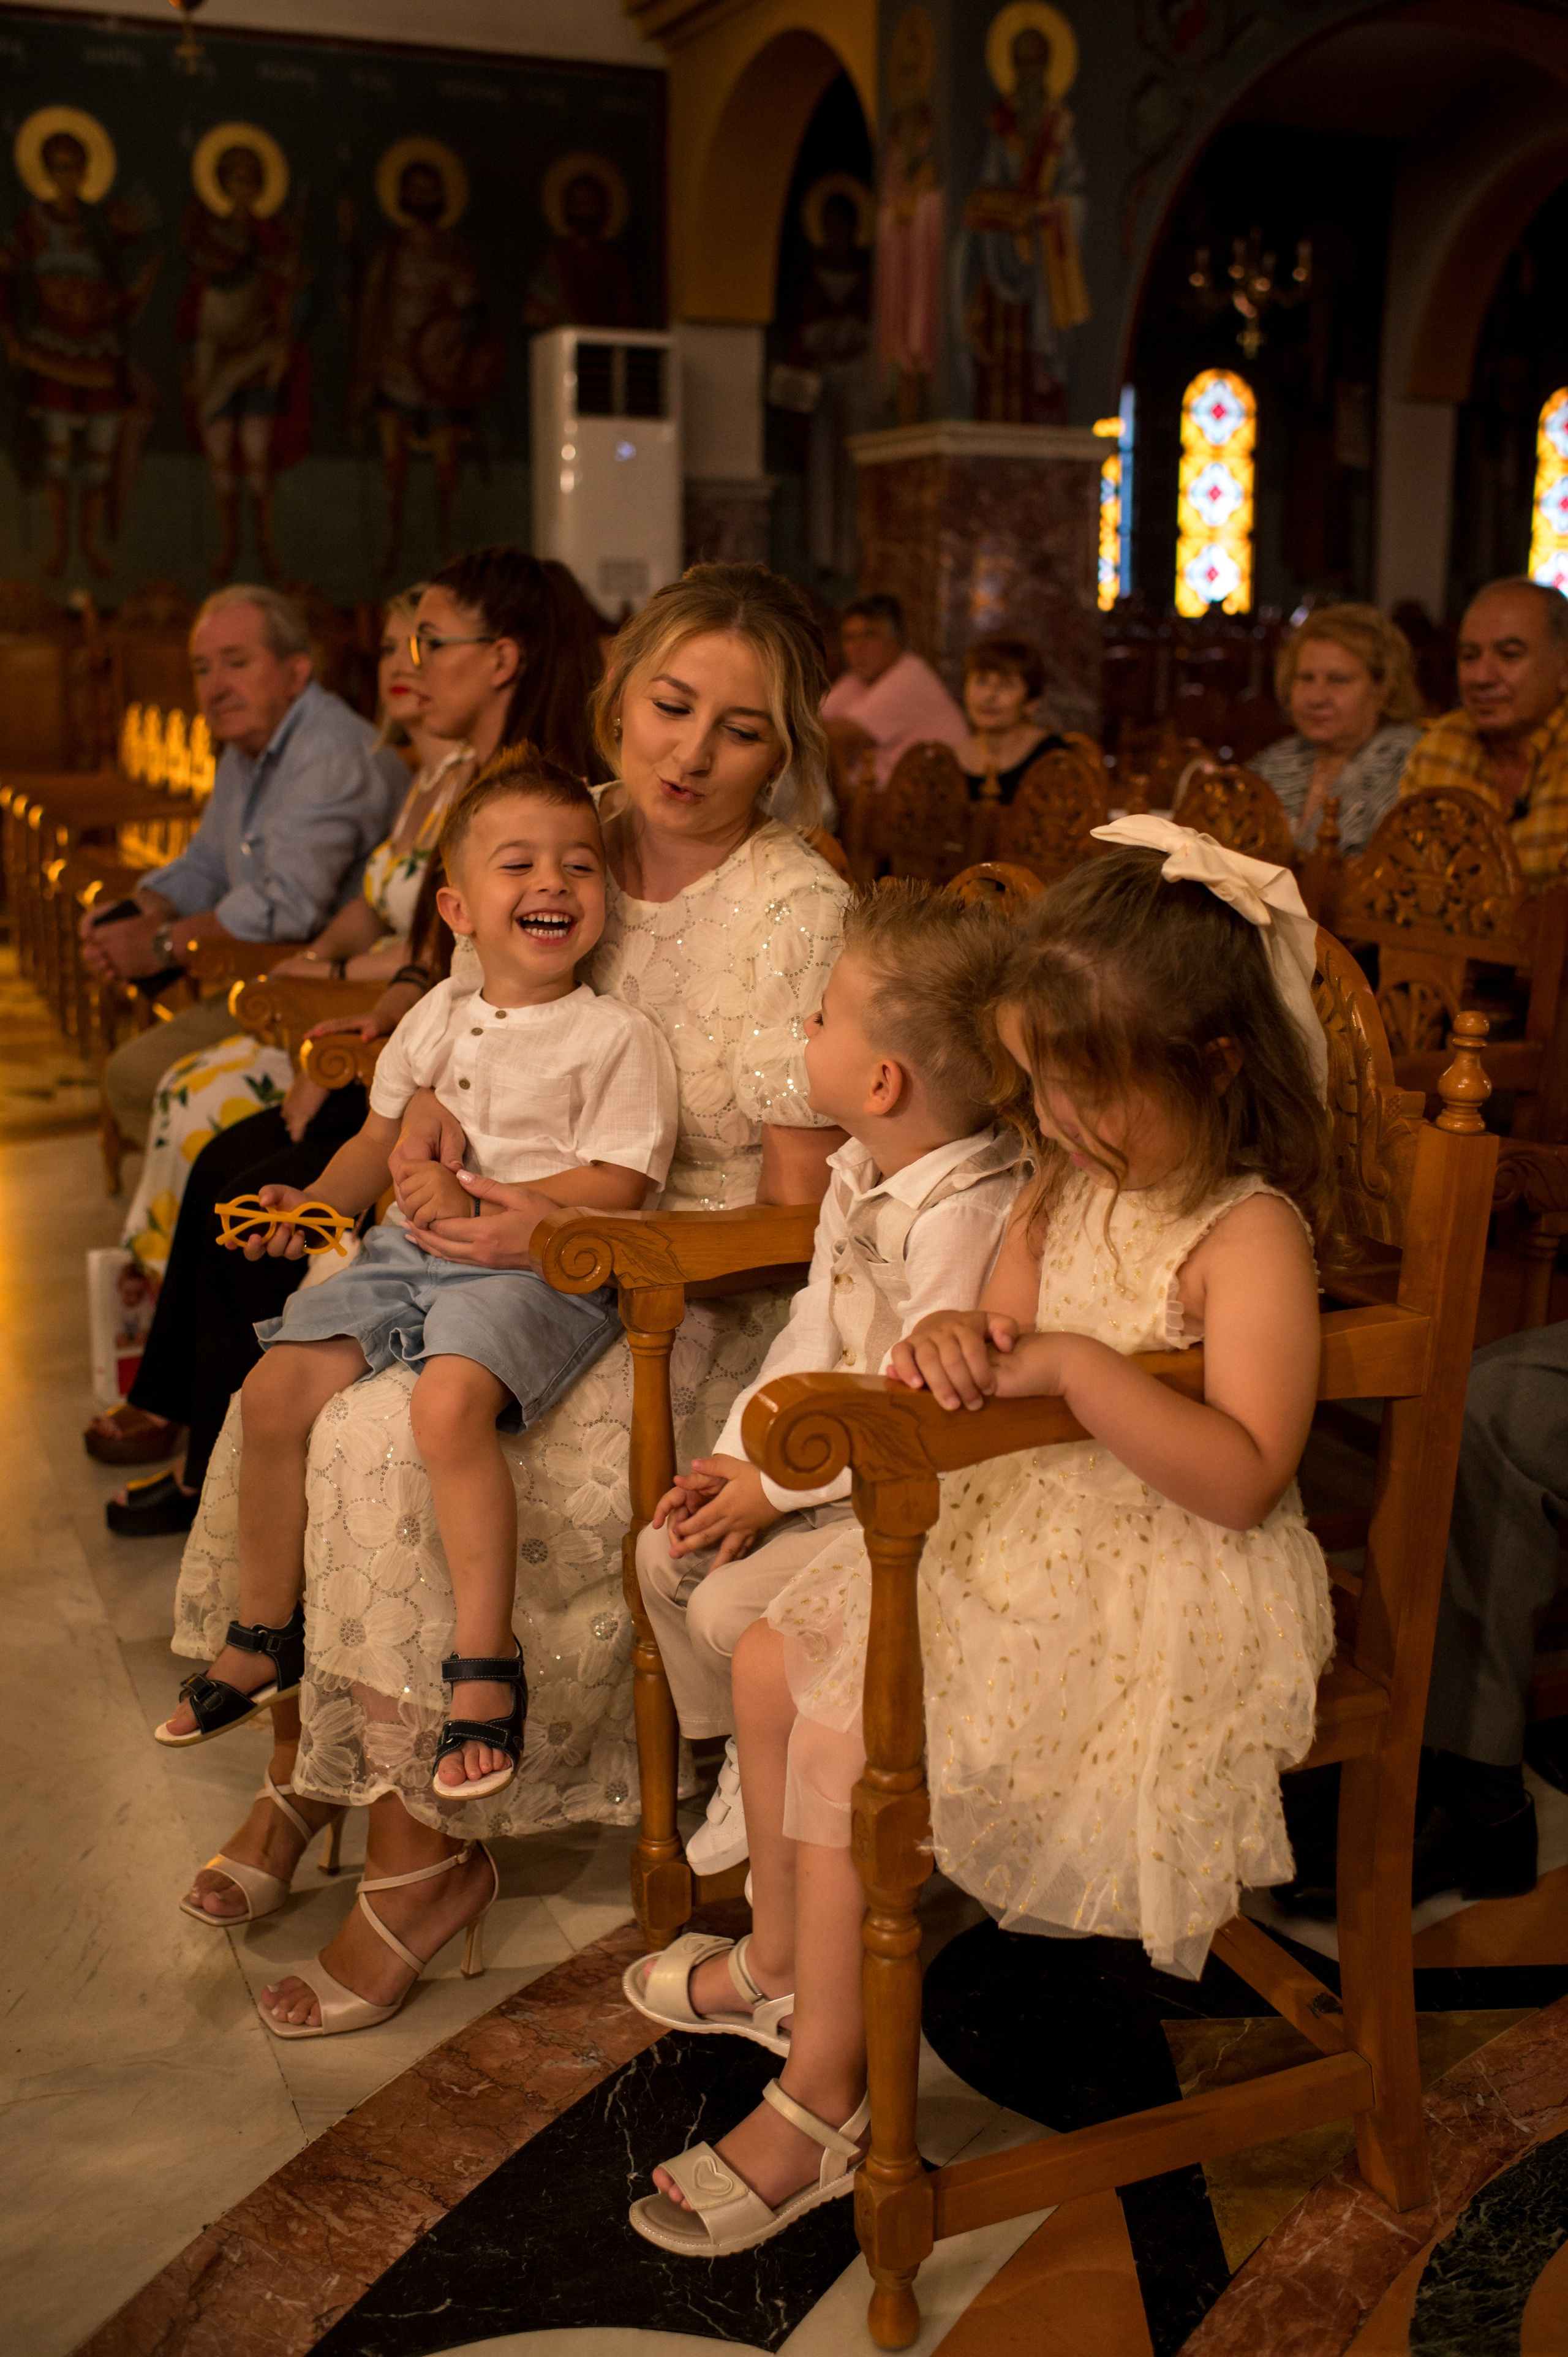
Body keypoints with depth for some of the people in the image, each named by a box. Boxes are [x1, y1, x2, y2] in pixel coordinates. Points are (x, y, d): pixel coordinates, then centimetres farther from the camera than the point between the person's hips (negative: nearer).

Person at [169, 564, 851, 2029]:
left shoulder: (800, 918, -16)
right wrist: (442, 1100, -4)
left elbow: (796, 1220, -16)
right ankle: (302, 1778, 5)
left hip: (709, 1321, -7)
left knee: (388, 1441, -25)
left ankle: (423, 1853, -6)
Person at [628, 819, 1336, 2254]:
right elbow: (1005, 1358, 9)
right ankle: (781, 1957, 31)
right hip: (1023, 1527, 9)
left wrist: (1074, 1363, -33)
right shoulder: (1066, 1191, 5)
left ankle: (821, 2107, 2)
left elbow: (1243, 1478, -30)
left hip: (1159, 1584, -9)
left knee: (847, 1730, -16)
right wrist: (957, 1339, -15)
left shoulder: (1251, 1235, -21)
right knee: (774, 1658, 9)